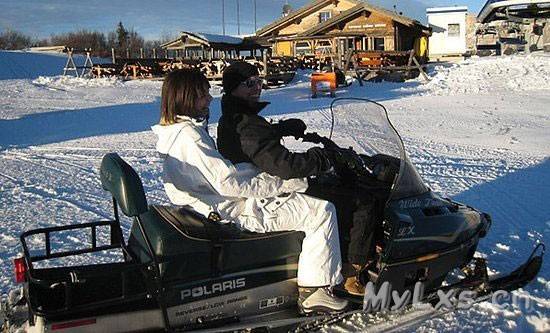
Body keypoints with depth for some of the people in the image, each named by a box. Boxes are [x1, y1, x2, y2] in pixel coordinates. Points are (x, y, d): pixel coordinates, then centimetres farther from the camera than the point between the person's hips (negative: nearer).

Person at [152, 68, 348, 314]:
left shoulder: (175, 129, 11)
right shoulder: (188, 135, -22)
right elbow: (228, 183, -26)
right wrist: (286, 184, -19)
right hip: (237, 211, -11)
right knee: (322, 211, -10)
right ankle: (313, 289, -3)